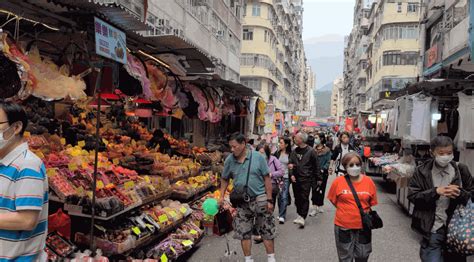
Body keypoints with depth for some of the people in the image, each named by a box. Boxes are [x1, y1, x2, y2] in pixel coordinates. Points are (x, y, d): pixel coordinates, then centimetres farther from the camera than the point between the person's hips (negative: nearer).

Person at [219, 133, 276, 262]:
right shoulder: (229, 160, -1)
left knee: (267, 231, 6)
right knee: (244, 233, 8)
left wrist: (269, 200, -8)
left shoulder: (258, 157, -9)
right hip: (242, 202, 3)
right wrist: (222, 196, 4)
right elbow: (225, 179, 12)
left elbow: (267, 178, -6)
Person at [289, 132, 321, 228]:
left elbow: (316, 166, 0)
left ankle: (302, 218, -8)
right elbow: (290, 164, 11)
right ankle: (300, 215, 25)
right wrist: (291, 174, -4)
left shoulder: (311, 151, -4)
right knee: (297, 198, 11)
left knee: (304, 198, -8)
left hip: (306, 179, -5)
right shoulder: (294, 151, 9)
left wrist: (318, 178, 3)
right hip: (295, 179, 5)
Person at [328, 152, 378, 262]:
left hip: (363, 225, 2)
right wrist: (346, 210, 0)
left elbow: (372, 202, 4)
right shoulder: (338, 182, -11)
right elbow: (333, 200, 3)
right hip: (343, 225, -1)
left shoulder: (369, 181, -7)